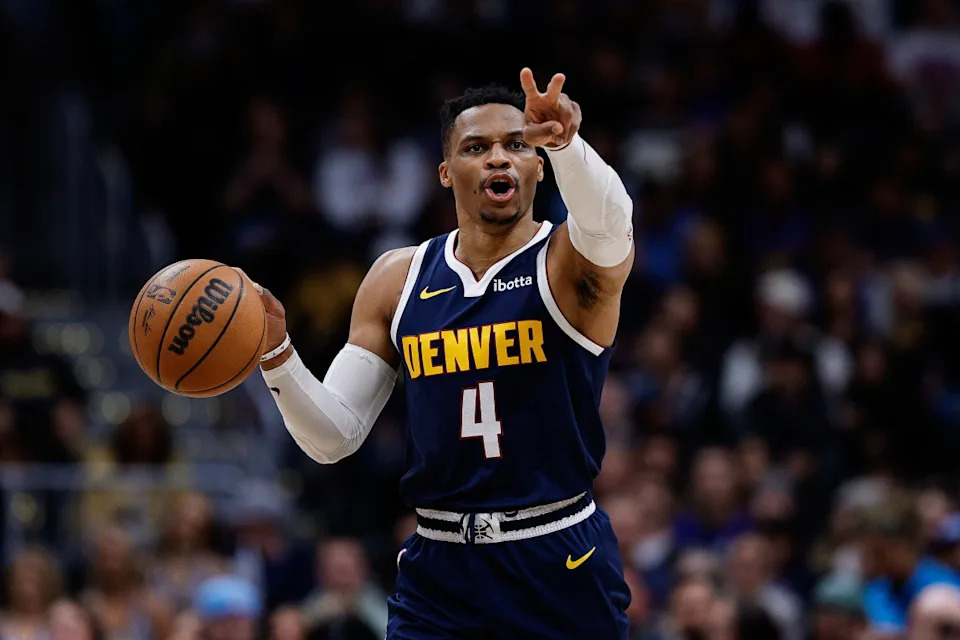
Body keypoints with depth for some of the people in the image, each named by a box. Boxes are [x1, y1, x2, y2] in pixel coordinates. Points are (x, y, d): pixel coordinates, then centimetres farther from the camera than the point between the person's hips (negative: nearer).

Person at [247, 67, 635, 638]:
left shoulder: (572, 264, -4)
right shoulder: (398, 280, 7)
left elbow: (608, 222, -31)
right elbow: (334, 437, 7)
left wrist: (566, 142, -51)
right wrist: (275, 352, -11)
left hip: (561, 571, -3)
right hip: (440, 574, 3)